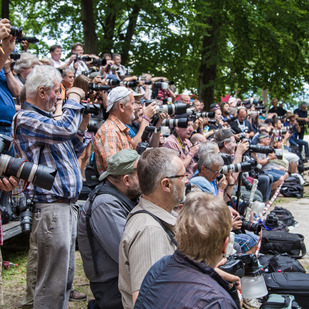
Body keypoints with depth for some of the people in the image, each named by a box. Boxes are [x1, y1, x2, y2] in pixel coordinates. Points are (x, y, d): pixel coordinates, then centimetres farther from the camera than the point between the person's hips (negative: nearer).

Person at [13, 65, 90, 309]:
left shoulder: (45, 118, 19)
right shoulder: (26, 119, -12)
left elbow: (70, 154, 24)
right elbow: (64, 129, -27)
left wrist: (81, 128, 11)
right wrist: (74, 98, -10)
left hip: (67, 205, 10)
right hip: (51, 208, -10)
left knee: (66, 277, 17)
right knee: (52, 282, -5)